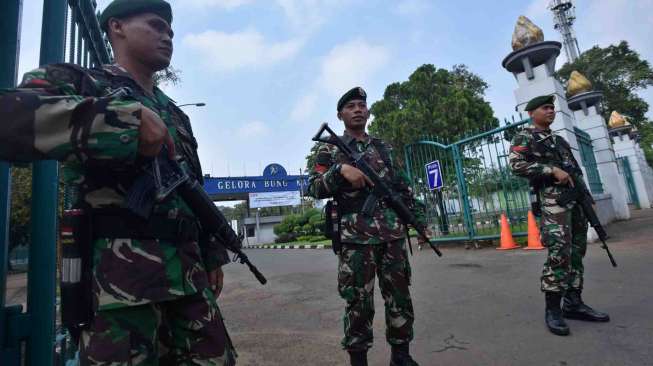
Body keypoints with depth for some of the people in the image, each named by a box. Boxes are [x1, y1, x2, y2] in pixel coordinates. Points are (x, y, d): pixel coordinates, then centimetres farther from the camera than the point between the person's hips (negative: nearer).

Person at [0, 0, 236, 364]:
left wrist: (212, 254, 16)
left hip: (189, 275, 6)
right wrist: (128, 119, -22)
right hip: (118, 276, -5)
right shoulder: (78, 81, 5)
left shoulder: (176, 114, 21)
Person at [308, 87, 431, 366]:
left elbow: (403, 188, 20)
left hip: (393, 234, 4)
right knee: (358, 302, 2)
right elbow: (313, 188, -6)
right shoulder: (329, 149, 4)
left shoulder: (384, 148, 17)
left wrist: (420, 220, 13)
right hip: (355, 238, -4)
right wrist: (340, 170, -21)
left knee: (400, 297, 11)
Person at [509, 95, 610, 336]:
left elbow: (576, 169, 26)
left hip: (576, 198, 8)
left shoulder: (559, 140, 25)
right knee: (559, 253, -14)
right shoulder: (524, 137, 1)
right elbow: (516, 164, -15)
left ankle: (573, 303, 16)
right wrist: (552, 170, -19)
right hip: (553, 199, -8)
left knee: (576, 252, 8)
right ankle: (553, 309, -7)